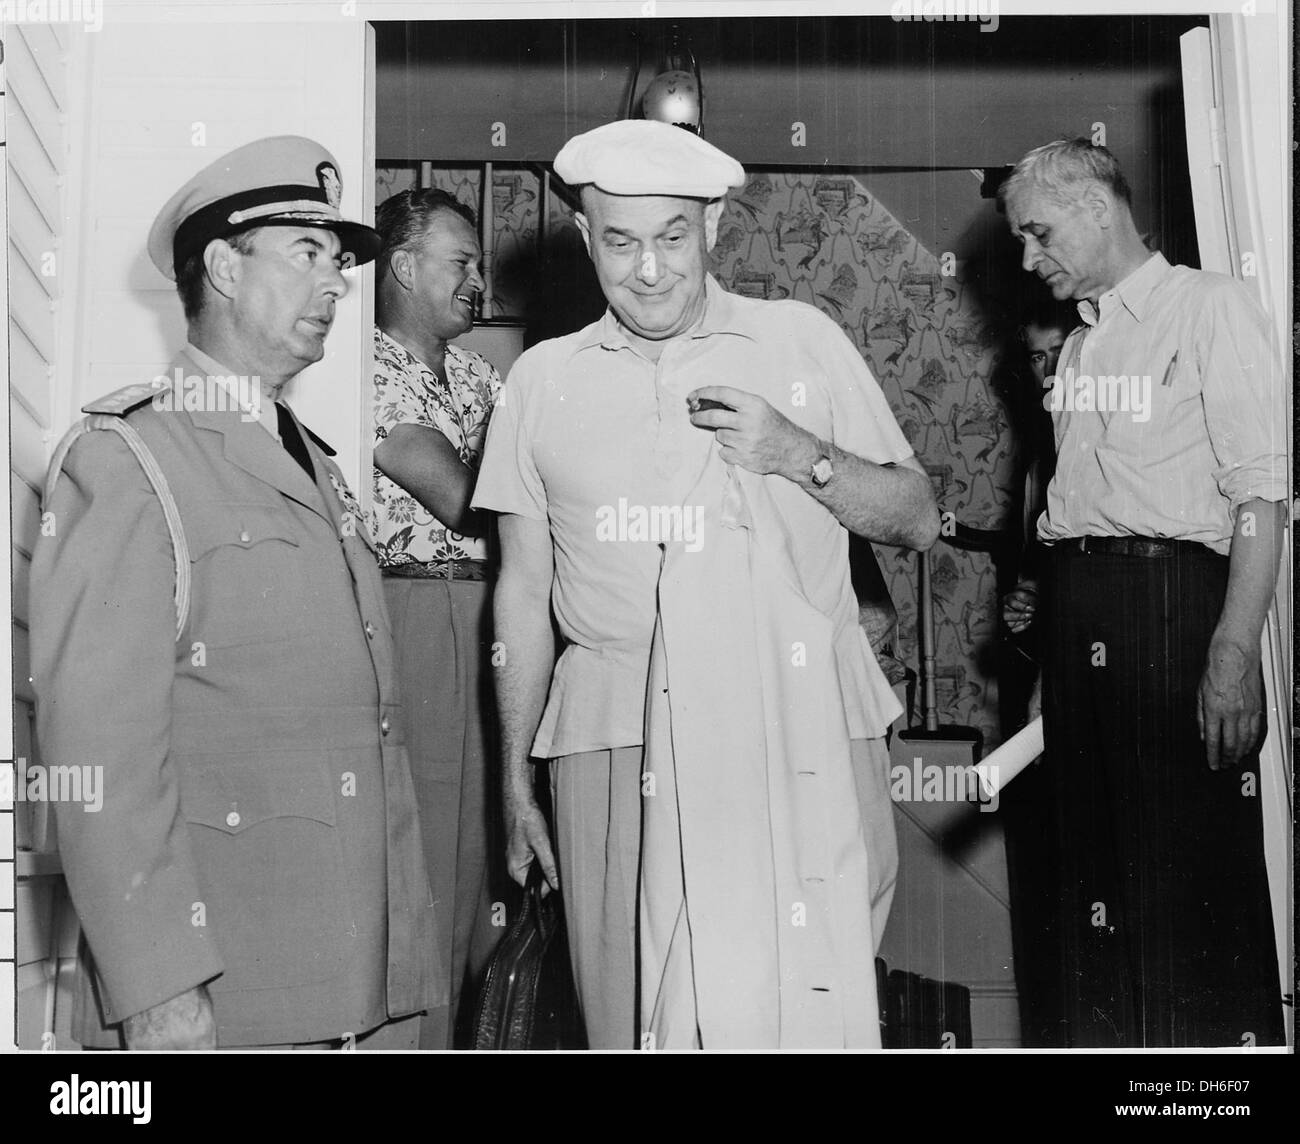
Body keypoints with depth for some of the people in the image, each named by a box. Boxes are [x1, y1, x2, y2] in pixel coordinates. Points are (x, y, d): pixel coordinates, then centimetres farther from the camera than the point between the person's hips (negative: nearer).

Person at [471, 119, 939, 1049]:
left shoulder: (804, 340, 8)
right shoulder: (543, 379, 11)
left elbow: (919, 519, 8)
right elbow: (524, 589, 13)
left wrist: (799, 456, -9)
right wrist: (515, 780, 11)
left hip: (798, 736, -1)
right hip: (616, 745, 1)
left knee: (800, 1009, -6)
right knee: (635, 1015, 1)